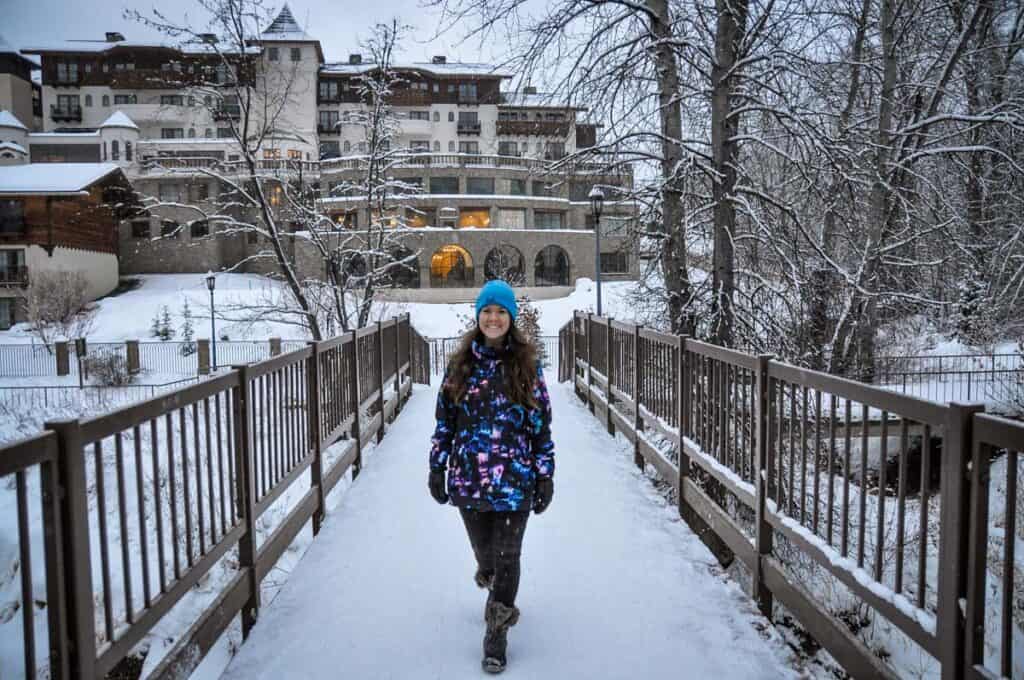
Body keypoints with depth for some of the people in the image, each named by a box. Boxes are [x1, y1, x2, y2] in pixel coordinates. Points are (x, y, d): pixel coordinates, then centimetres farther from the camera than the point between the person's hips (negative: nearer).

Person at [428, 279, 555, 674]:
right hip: (468, 478, 2)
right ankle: (498, 594, 51)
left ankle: (497, 634, 23)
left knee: (507, 556, 4)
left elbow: (541, 423, -1)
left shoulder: (526, 364, -2)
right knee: (483, 549, 16)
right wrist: (437, 467, 4)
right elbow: (445, 418, 6)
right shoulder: (461, 362, 2)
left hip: (514, 479, -2)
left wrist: (545, 475, -2)